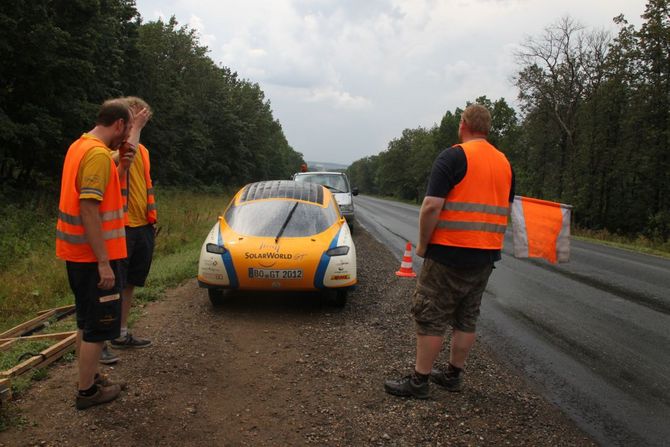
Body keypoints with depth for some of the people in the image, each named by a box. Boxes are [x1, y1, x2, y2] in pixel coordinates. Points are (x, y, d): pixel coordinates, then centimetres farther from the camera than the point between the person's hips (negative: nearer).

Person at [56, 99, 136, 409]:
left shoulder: (80, 146, 11)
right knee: (99, 324, 2)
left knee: (87, 320, 19)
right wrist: (103, 262, -24)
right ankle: (87, 391, 13)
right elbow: (89, 209, -26)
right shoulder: (99, 153, -19)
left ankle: (88, 377, 31)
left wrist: (119, 167, 5)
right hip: (93, 256, -10)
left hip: (77, 253, 10)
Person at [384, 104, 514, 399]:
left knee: (430, 317, 1)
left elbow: (431, 206, -20)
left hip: (449, 253, -7)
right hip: (487, 255, 7)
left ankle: (419, 381, 7)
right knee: (467, 318, 15)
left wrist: (423, 244, -8)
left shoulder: (453, 156, -12)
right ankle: (453, 375, 25)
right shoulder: (504, 163, 11)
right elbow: (505, 211, 17)